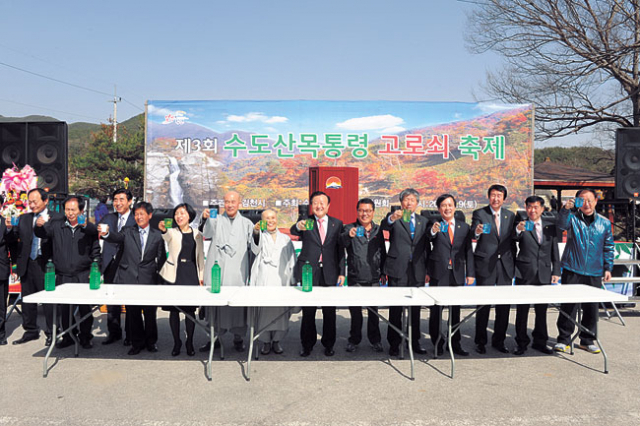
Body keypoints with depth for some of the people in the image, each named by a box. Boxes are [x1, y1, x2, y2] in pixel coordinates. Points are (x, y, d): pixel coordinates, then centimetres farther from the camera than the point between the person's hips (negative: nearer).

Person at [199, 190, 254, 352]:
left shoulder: (247, 224, 12)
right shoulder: (216, 220, 6)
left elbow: (252, 248, 12)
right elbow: (207, 233, -16)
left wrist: (251, 272, 6)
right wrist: (205, 219, -36)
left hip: (239, 272, 1)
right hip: (217, 270, 0)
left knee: (239, 304, 3)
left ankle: (238, 339, 17)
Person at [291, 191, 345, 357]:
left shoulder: (337, 223, 7)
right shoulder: (306, 222, 2)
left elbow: (340, 249, 7)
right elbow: (293, 231, -21)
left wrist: (341, 272, 2)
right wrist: (299, 226, -44)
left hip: (330, 273, 1)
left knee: (329, 311, 8)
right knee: (308, 311, 6)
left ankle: (328, 344, 23)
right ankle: (307, 344, 21)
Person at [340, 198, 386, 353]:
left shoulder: (378, 230, 9)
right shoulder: (350, 228, -2)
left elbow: (383, 252, 15)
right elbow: (342, 242, -23)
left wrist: (383, 272, 10)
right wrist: (349, 235, -44)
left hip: (374, 277, 2)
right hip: (355, 278, -2)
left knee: (374, 310, 10)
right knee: (355, 310, 7)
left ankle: (375, 339, 24)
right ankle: (354, 339, 22)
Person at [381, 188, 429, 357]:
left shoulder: (423, 221, 15)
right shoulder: (393, 218, 2)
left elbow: (427, 247, 15)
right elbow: (384, 226, -21)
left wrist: (428, 269, 9)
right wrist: (392, 218, -43)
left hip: (417, 271, 4)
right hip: (398, 270, -4)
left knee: (415, 309, 11)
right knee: (395, 310, 1)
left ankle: (415, 342, 23)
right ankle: (394, 344, 11)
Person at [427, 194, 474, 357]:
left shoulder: (464, 227, 10)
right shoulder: (434, 225, 0)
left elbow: (468, 251, 10)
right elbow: (429, 239, -21)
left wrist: (470, 273, 4)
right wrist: (433, 231, -44)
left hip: (457, 274, 3)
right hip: (439, 274, -3)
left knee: (455, 311, 11)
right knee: (436, 310, 2)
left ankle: (456, 344, 22)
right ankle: (437, 345, 15)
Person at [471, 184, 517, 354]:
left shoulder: (510, 215, 11)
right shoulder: (479, 214, -2)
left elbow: (512, 241, 14)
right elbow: (472, 237, -15)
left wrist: (513, 265, 11)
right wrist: (477, 232, -38)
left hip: (505, 265, 4)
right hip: (485, 265, -4)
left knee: (504, 305, 8)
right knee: (483, 304, 1)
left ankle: (499, 341, 22)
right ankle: (480, 342, 13)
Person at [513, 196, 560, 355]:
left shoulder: (550, 227, 10)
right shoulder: (521, 226, -1)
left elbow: (555, 251, 12)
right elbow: (513, 239, -20)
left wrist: (556, 271, 5)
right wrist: (518, 230, -41)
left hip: (544, 274, 3)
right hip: (525, 273, -3)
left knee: (542, 309, 11)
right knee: (522, 309, 3)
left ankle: (540, 341, 25)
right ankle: (522, 342, 14)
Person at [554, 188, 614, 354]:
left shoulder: (604, 223, 10)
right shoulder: (572, 218, 2)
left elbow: (608, 247, 14)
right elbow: (562, 224, -21)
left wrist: (608, 268, 8)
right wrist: (565, 209, -38)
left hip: (594, 273, 3)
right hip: (572, 271, -2)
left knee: (591, 307, 9)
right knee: (568, 306, -1)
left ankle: (587, 340, 23)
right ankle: (563, 340, 9)